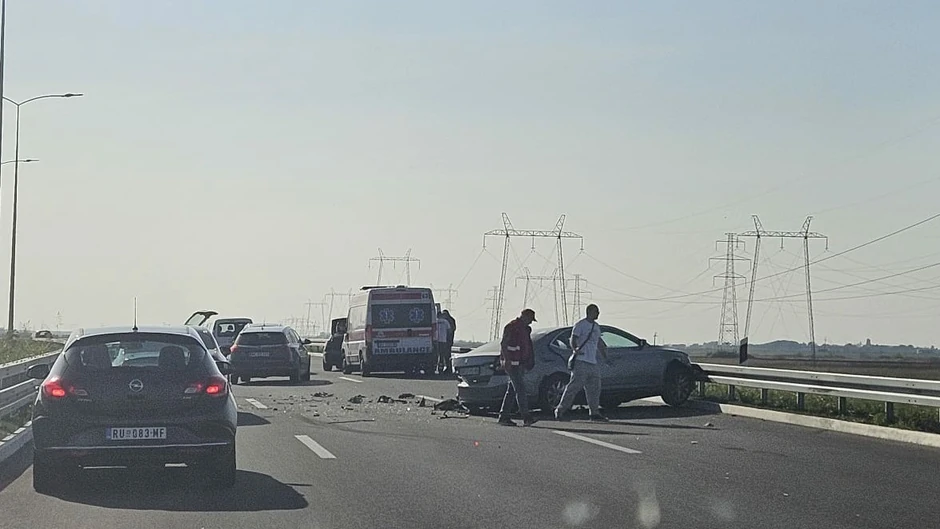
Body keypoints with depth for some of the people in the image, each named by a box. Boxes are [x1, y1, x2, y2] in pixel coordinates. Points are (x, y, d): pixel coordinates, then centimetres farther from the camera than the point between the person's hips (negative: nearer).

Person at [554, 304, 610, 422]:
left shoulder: (596, 327, 19)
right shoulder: (580, 325, -6)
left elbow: (599, 343, 29)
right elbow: (573, 339, -15)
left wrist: (605, 358, 32)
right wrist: (575, 349, -34)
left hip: (593, 363, 8)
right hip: (581, 361, -8)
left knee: (594, 389, 7)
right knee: (574, 386, -11)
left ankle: (595, 413, 13)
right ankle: (560, 410, -7)